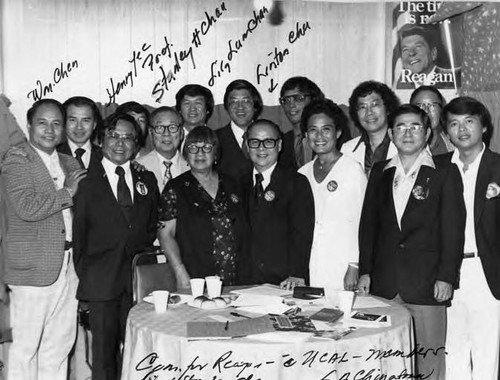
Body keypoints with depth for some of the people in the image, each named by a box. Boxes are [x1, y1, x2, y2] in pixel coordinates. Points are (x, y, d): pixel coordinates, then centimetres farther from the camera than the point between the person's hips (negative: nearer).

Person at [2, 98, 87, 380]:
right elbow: (27, 208, -19)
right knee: (26, 346, 1)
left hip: (68, 265, 7)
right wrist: (67, 192, -10)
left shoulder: (69, 163, 15)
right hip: (34, 269, -6)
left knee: (61, 342, 12)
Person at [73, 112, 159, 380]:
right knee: (104, 353, 2)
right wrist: (84, 273, 1)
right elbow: (77, 233, 3)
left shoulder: (147, 180, 13)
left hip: (140, 279, 3)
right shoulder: (86, 181, 2)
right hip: (101, 282, -2)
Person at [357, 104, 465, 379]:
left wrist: (446, 277, -9)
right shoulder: (380, 172, 13)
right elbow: (368, 223, 13)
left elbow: (453, 227, -2)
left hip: (427, 284, -3)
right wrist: (364, 271, 7)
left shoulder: (445, 172, 2)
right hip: (383, 283, 3)